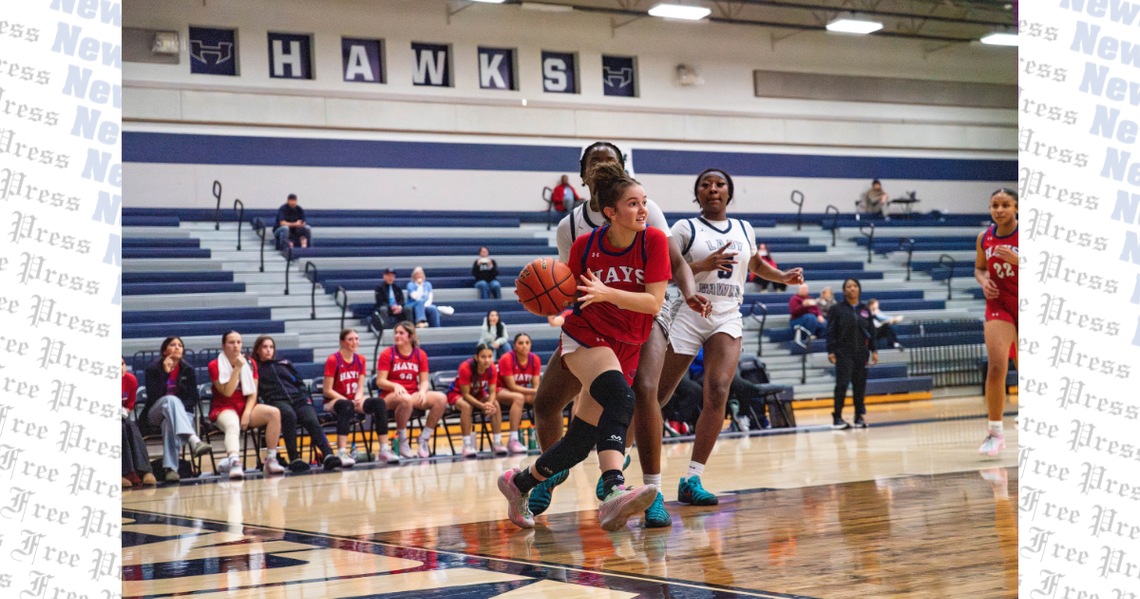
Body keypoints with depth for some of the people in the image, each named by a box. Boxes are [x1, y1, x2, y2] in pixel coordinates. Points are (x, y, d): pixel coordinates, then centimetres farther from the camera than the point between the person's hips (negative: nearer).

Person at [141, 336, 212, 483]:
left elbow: (193, 399, 4)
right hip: (155, 415, -2)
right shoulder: (153, 369, 1)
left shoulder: (188, 370, 9)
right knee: (171, 399, -37)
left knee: (170, 424, -37)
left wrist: (177, 407, -15)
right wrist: (165, 373, -17)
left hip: (183, 413, 2)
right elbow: (152, 397, -12)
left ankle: (169, 468, -52)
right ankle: (194, 440, -62)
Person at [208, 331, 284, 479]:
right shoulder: (215, 365, -3)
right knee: (232, 426, -39)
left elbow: (253, 393, 5)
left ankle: (271, 460, -21)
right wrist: (237, 369, -19)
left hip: (246, 406, 4)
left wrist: (247, 413, -13)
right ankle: (234, 462, -66)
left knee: (274, 413, -24)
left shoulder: (250, 364, 10)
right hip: (224, 409, -4)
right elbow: (227, 392, -14)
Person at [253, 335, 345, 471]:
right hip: (276, 401, -3)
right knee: (289, 415, -40)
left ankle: (328, 456, -46)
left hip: (298, 398, 3)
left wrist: (306, 398, 10)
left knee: (311, 420, -29)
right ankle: (294, 459, -39)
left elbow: (299, 382, 27)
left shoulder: (284, 364, 32)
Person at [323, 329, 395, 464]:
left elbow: (360, 387, 6)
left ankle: (384, 449, -25)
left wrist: (358, 399, -16)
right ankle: (342, 452, -48)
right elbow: (327, 391, -12)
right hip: (334, 402, -5)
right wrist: (348, 401, -19)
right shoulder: (333, 360, -9)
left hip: (354, 401, 5)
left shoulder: (360, 360, 9)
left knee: (379, 402, -22)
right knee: (346, 406, -40)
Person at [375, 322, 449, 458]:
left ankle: (424, 438, -11)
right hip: (390, 396, -4)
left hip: (414, 394, 4)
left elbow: (424, 380, 7)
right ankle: (402, 440, -19)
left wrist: (422, 391, -16)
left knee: (441, 398, -22)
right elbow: (380, 381, -4)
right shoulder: (387, 354, 0)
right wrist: (395, 386, -24)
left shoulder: (420, 355, 9)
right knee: (406, 399, -41)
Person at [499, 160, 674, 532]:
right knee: (620, 397, -35)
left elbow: (654, 303, -16)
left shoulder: (654, 241, -9)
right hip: (585, 336, -3)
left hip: (626, 348, 3)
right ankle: (613, 493, -50)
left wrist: (605, 293, -29)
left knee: (580, 443, 1)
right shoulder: (585, 246, -8)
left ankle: (519, 482, 27)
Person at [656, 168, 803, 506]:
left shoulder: (743, 230, 14)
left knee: (718, 392, -18)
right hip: (688, 316, -3)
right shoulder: (685, 228, 0)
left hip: (727, 318, 3)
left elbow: (755, 265, 32)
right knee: (657, 396, 1)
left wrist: (783, 277, 13)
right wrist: (702, 265, -21)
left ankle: (692, 480, -17)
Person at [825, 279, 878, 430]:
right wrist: (831, 351, -8)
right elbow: (831, 332, -1)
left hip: (861, 353, 4)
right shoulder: (837, 309, 1)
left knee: (860, 385, 5)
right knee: (842, 383, -12)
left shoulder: (865, 310, 12)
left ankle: (859, 417, 13)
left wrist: (874, 350, 7)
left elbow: (872, 331, 14)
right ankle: (837, 417, -8)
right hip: (844, 353, -4)